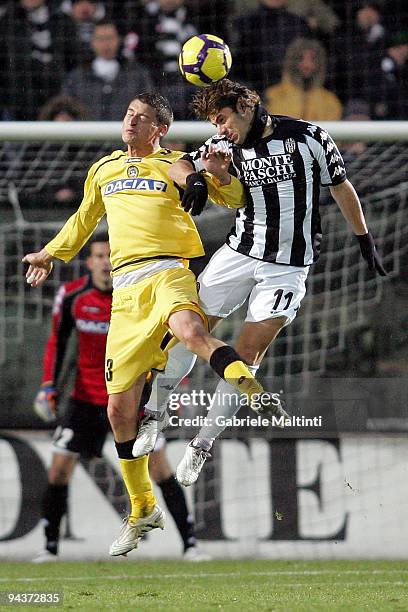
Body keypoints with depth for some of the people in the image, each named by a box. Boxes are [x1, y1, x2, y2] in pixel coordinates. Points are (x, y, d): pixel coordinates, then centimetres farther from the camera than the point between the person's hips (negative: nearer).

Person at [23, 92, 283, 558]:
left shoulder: (176, 165, 10)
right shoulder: (103, 171, 23)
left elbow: (235, 200, 7)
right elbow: (84, 220, 40)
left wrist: (218, 174, -12)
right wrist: (50, 253, 47)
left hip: (168, 271, -4)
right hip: (125, 289, 4)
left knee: (190, 331, -43)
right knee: (119, 408, 2)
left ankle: (255, 393, -46)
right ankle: (142, 508, 15)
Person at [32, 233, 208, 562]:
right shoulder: (71, 296, -7)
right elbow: (57, 341, 6)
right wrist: (48, 384, -5)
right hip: (86, 396, 2)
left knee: (160, 466, -9)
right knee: (59, 469, -3)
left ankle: (190, 543, -3)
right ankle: (51, 546, 12)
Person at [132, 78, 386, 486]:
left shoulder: (308, 138, -8)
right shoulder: (226, 146, 0)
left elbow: (341, 188, 3)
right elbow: (178, 167, -3)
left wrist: (365, 241, 10)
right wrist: (194, 179, -27)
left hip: (288, 267, -3)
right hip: (238, 254, 3)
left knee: (247, 355, -5)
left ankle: (203, 444, 3)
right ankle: (154, 415, 14)